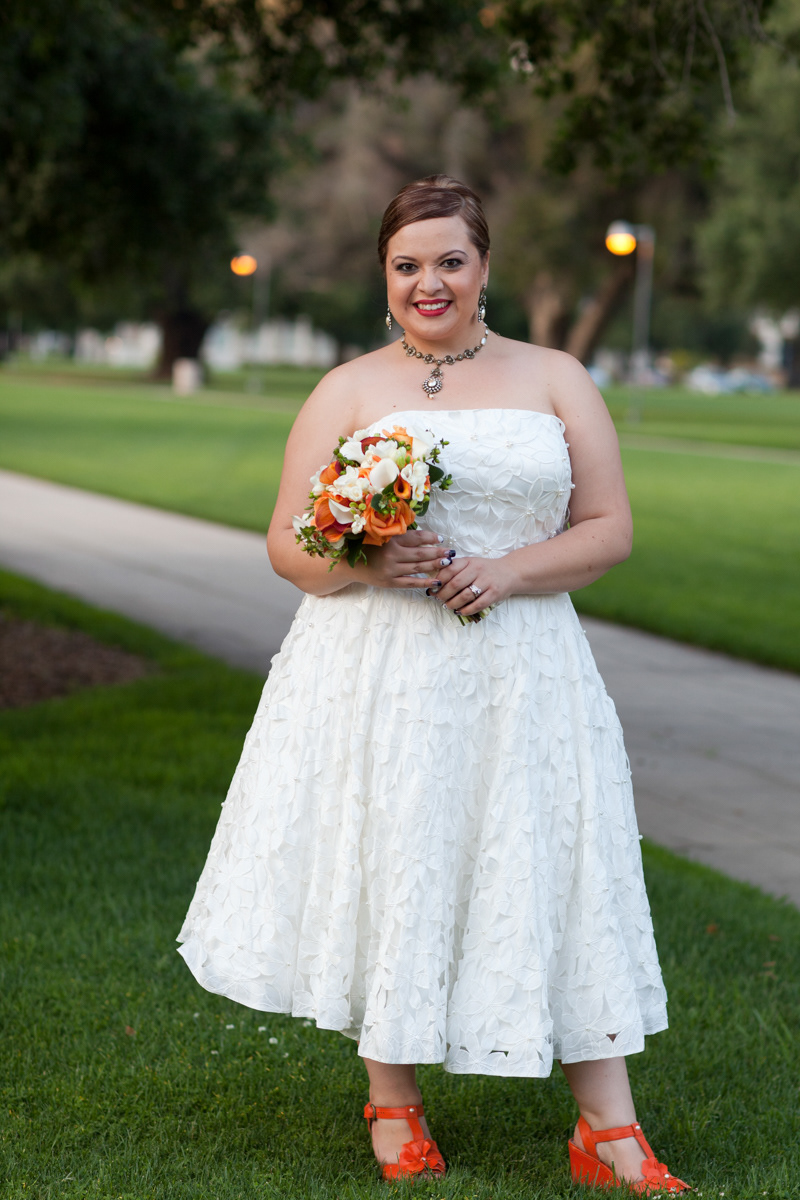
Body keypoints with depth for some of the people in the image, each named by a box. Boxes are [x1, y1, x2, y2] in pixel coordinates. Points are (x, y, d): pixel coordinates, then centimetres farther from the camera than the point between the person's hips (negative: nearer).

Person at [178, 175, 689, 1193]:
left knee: (560, 880, -1)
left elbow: (609, 528, 5)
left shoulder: (555, 381, 9)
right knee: (388, 873, 2)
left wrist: (510, 570, -12)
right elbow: (288, 548, 4)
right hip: (375, 677, 0)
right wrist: (364, 563, -16)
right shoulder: (349, 391, 7)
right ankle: (393, 1109, 18)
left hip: (519, 677, 1)